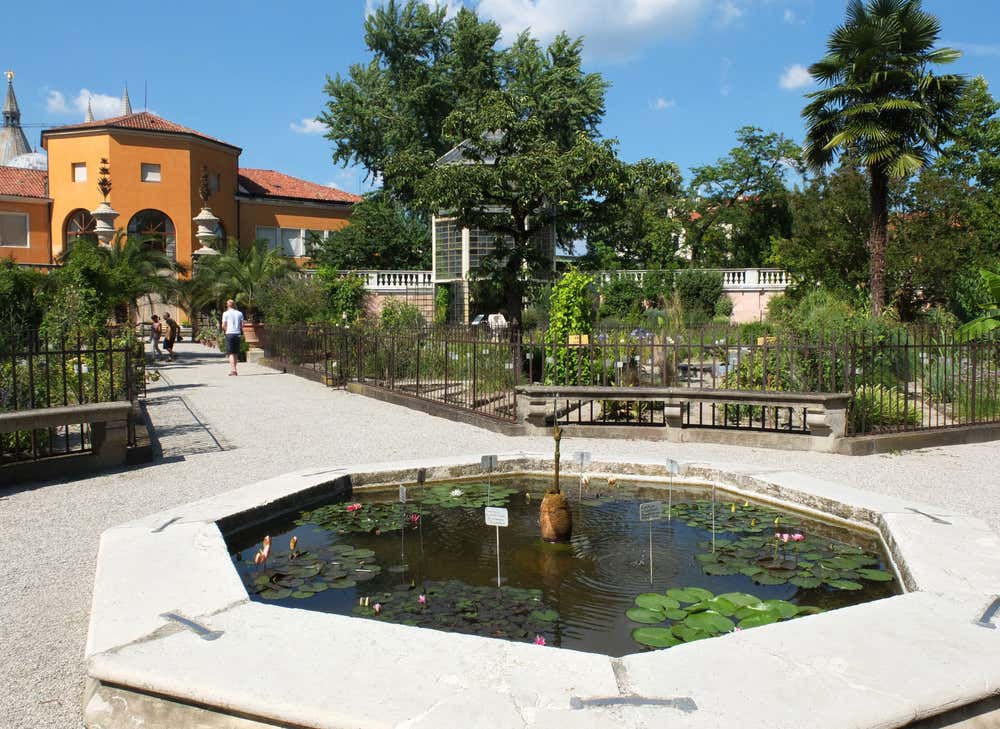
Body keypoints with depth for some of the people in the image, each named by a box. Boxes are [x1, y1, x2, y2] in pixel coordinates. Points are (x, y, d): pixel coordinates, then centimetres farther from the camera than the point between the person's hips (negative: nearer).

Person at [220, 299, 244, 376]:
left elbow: (223, 326, -4)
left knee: (231, 353, -4)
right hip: (238, 334, 3)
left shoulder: (226, 313, -2)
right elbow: (242, 325, 3)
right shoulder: (239, 313, 7)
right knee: (235, 353, 12)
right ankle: (233, 369, 16)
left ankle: (233, 369, -16)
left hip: (229, 334, -3)